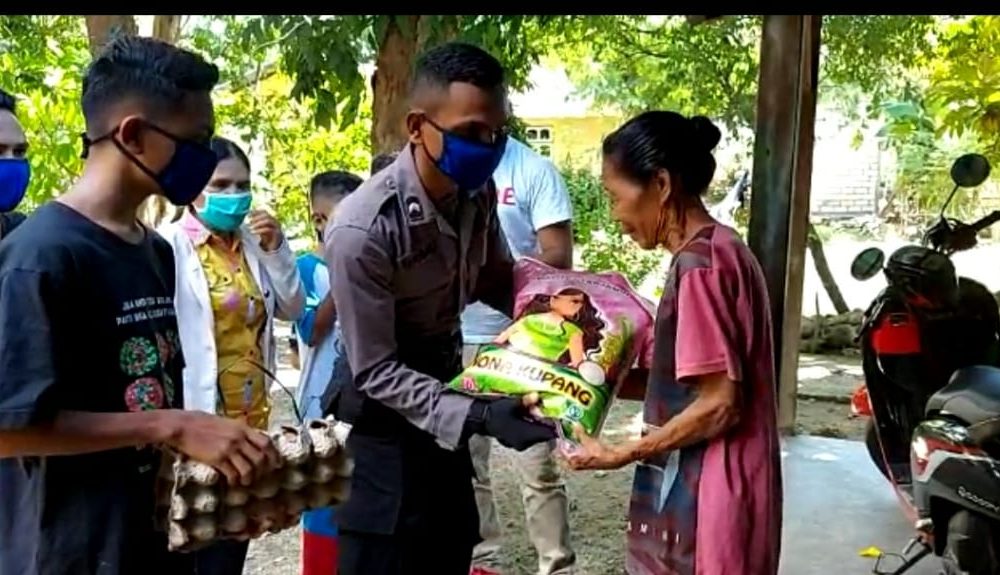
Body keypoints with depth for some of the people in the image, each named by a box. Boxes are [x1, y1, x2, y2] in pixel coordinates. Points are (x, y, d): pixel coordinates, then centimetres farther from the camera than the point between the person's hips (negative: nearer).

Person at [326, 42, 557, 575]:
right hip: (383, 423, -7)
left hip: (442, 401, 7)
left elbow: (496, 280, 9)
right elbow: (376, 372, -24)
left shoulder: (477, 193, -9)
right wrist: (475, 416, -35)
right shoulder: (364, 229, -30)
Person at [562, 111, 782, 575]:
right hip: (708, 498, 9)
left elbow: (719, 404, -21)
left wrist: (622, 454, -14)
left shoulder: (699, 264, -19)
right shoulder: (718, 251, 10)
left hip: (704, 508, -9)